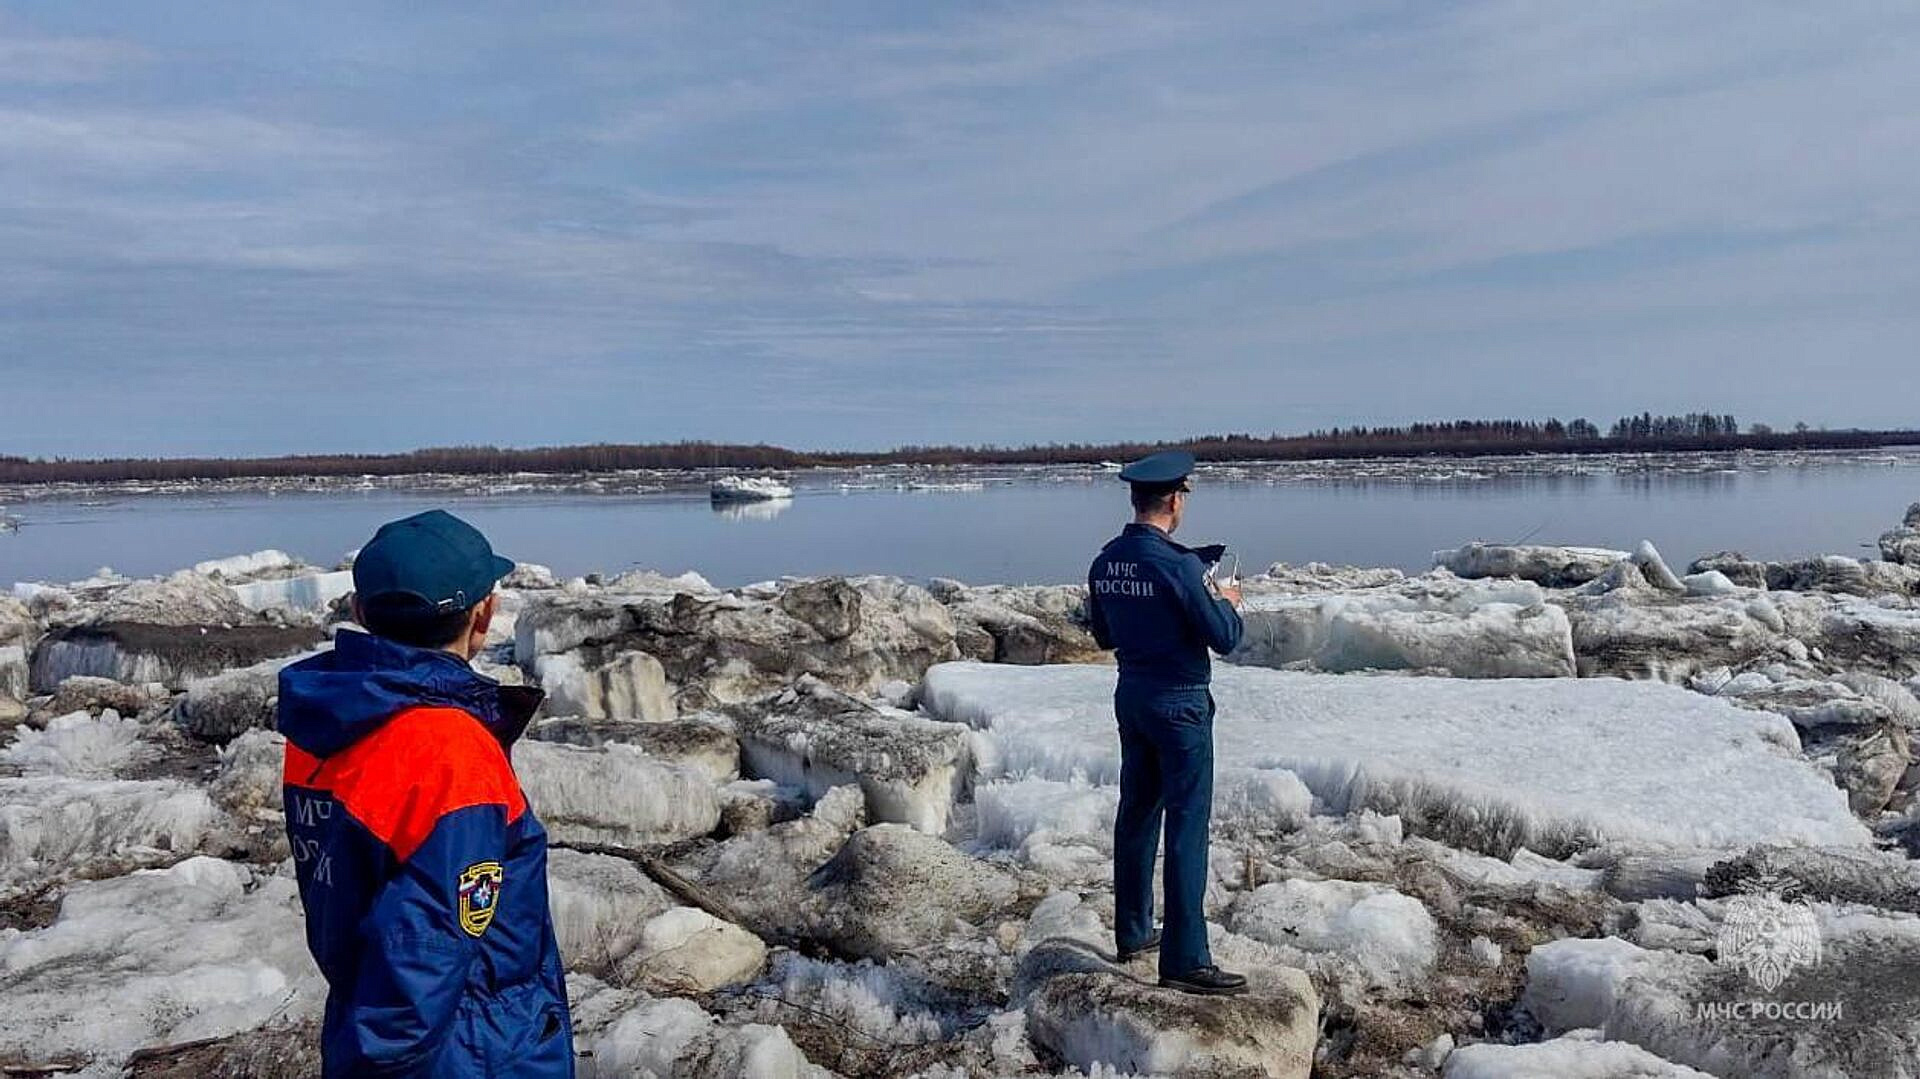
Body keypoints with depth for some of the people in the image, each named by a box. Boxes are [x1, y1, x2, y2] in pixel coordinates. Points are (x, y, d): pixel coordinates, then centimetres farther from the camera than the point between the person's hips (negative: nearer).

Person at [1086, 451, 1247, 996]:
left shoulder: (1105, 562, 3)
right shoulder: (1178, 565, -21)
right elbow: (1224, 638, -16)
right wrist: (1225, 602, 3)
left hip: (1132, 695, 8)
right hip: (1179, 701, -8)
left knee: (1137, 812, 17)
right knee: (1187, 823, -3)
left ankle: (1133, 932, 29)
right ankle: (1185, 960, -1)